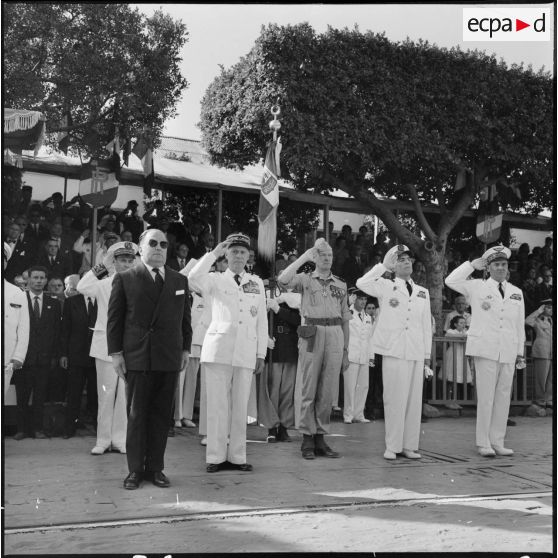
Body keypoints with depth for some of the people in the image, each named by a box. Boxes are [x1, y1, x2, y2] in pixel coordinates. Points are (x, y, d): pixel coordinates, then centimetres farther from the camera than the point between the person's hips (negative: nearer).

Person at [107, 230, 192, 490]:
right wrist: (115, 352, -5)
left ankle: (155, 467, 16)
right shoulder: (125, 279, 3)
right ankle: (135, 469, 13)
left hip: (169, 359, 3)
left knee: (161, 415, 6)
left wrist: (186, 348, 7)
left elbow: (185, 318, 14)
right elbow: (114, 318, 1)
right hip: (136, 358, -2)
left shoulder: (180, 280, 13)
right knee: (136, 415, 3)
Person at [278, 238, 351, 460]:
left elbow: (345, 319, 17)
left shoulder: (341, 285, 17)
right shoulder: (305, 279, 8)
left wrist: (346, 350, 13)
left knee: (327, 391, 5)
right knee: (309, 389, -1)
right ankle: (307, 439, 7)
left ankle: (320, 438, 13)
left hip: (335, 336, 3)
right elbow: (282, 280, -14)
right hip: (312, 335, -3)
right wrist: (305, 256, -8)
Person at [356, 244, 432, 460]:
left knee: (414, 399, 4)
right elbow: (361, 283, -12)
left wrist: (427, 353, 12)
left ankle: (409, 446, 12)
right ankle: (392, 446, 4)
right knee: (394, 399, -3)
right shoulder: (385, 287, 6)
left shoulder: (422, 292, 16)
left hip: (416, 353, 4)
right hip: (393, 351, -4)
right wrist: (383, 266, -6)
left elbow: (427, 325, 16)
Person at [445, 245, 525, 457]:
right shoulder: (477, 287, 4)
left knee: (503, 397, 6)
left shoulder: (516, 293, 15)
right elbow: (451, 281, -7)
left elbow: (520, 325, 17)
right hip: (486, 350, -4)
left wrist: (520, 351, 14)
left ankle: (497, 442, 15)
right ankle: (483, 443, 4)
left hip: (508, 352, 4)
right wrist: (473, 265, -5)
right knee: (486, 397, -4)